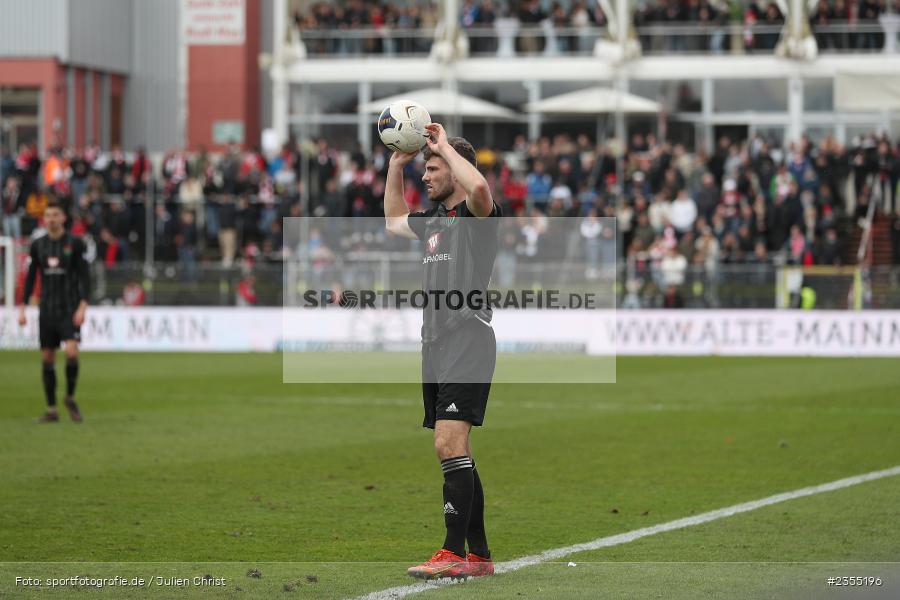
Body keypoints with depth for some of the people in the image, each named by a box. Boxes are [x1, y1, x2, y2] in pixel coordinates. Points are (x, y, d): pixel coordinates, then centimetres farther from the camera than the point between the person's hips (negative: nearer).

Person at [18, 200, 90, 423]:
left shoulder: (75, 243, -2)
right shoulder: (38, 245, 8)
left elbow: (84, 277, -3)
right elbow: (30, 277, 13)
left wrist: (82, 306, -13)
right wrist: (22, 308, 8)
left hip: (69, 308, -4)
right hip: (47, 309, 4)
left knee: (71, 351, -19)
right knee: (47, 357, 3)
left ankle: (70, 398, 3)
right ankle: (51, 409, 10)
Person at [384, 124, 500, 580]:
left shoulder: (476, 214, -6)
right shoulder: (433, 220, 19)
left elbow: (479, 187, -31)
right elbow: (393, 220, 39)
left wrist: (444, 146, -15)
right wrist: (396, 164, 27)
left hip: (468, 342, -9)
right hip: (435, 346, 9)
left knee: (449, 444, -18)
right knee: (454, 452, 9)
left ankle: (454, 553, -19)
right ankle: (478, 555, 13)